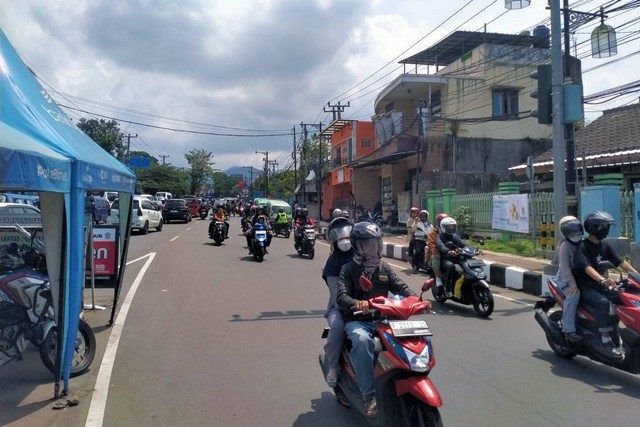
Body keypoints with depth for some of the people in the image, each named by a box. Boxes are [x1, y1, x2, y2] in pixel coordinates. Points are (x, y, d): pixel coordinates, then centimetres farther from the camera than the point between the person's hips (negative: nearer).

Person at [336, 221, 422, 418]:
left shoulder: (385, 268, 12)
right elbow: (341, 296, -15)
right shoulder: (349, 269, -2)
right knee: (362, 340, -36)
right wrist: (357, 304, -38)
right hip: (357, 321, -4)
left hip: (381, 319, 4)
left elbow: (401, 287, 3)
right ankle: (368, 394, -32)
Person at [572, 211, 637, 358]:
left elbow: (621, 262, 7)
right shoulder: (583, 247, -12)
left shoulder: (605, 246, 11)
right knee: (602, 302, -33)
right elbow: (587, 268, -27)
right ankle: (606, 340, -30)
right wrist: (602, 279, -45)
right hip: (585, 288, -7)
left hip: (602, 286, 7)